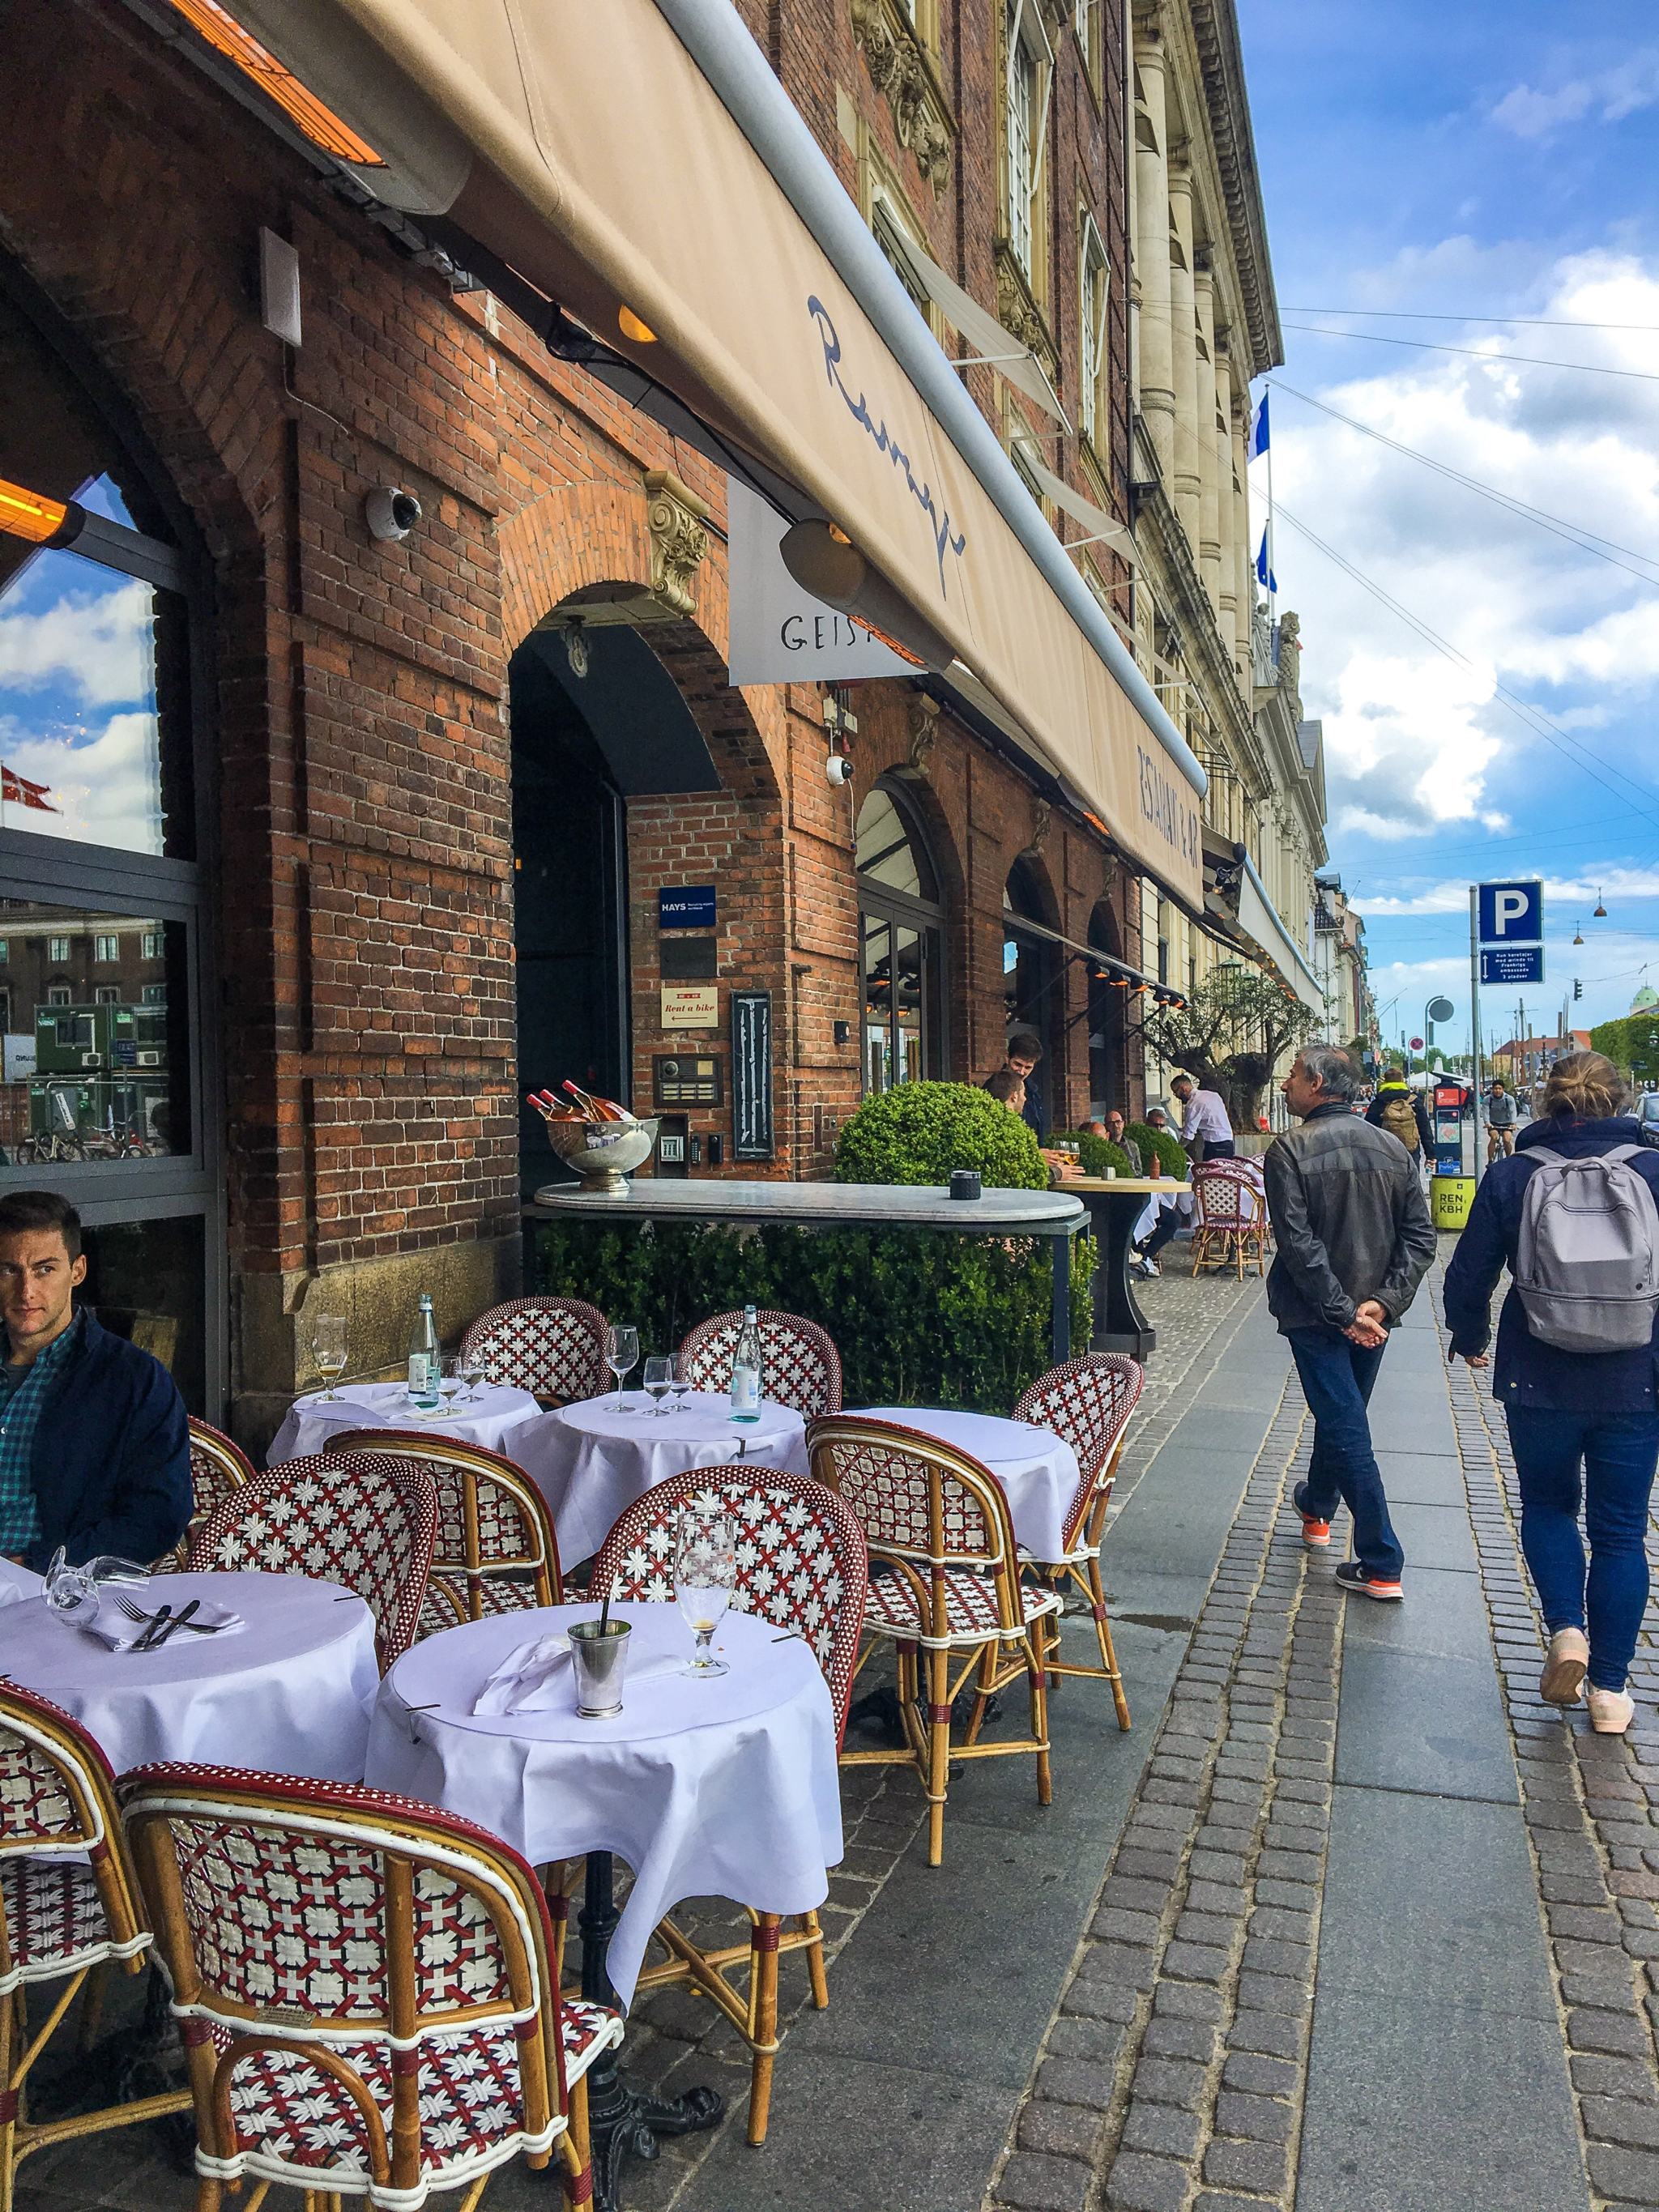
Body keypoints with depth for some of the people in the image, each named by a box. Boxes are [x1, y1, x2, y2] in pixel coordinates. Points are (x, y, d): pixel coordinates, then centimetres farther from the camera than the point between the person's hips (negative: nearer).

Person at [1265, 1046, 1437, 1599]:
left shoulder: (1289, 1150, -14)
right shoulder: (1393, 1148, 2)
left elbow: (1298, 1243, -21)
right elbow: (1420, 1237, -3)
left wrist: (1342, 1312, -17)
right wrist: (1382, 1302, -9)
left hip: (1315, 1317, -6)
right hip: (1372, 1311, 6)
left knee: (1346, 1429, -1)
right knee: (1341, 1413, 23)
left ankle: (1382, 1566, 0)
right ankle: (1317, 1507, 46)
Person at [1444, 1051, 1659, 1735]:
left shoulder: (1512, 1175, -5)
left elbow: (1468, 1275, -1)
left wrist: (1470, 1338, 17)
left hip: (1540, 1381, 0)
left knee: (1547, 1505, 22)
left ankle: (1566, 1628, 2)